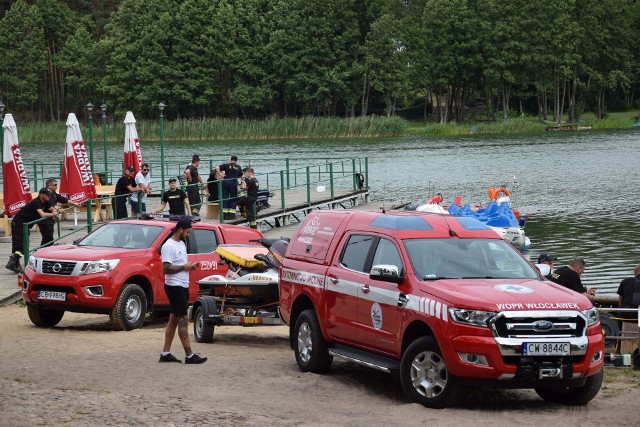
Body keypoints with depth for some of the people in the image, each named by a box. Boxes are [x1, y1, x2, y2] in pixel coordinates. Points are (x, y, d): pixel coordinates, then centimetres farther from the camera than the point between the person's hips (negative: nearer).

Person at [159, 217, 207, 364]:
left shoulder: (181, 244, 15)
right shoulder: (168, 246, -15)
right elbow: (166, 269, -21)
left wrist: (190, 266, 5)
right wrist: (184, 267, -16)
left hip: (183, 286, 10)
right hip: (174, 286, -10)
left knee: (174, 319, 10)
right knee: (183, 320, -9)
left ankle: (165, 353, 14)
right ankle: (189, 356, -8)